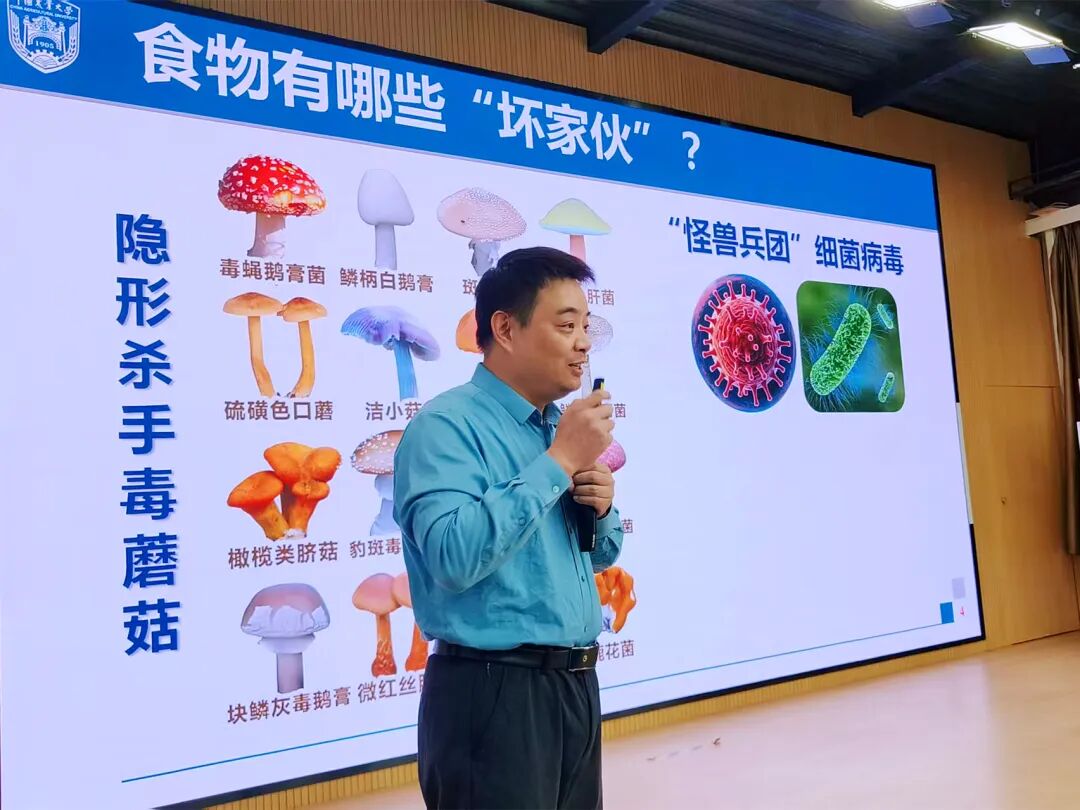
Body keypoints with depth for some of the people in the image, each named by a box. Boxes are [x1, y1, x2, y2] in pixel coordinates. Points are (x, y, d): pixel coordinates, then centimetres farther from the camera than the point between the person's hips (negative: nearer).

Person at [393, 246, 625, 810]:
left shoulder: (561, 425, 11)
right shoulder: (447, 424, -14)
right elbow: (455, 556, -30)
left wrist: (601, 507, -4)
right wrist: (559, 461, -23)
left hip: (576, 683, 8)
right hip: (495, 692, -8)